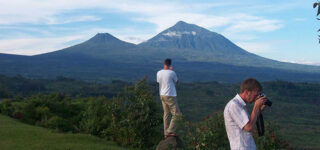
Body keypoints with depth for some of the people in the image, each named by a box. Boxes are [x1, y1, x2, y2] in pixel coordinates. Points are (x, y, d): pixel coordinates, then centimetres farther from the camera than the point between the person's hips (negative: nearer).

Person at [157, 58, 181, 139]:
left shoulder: (159, 73, 0)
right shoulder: (171, 73, -14)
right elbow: (176, 81, 5)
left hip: (162, 95, 7)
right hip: (170, 96, -7)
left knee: (166, 114, 13)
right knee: (176, 114, 1)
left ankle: (166, 133, 15)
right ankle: (170, 131, -4)